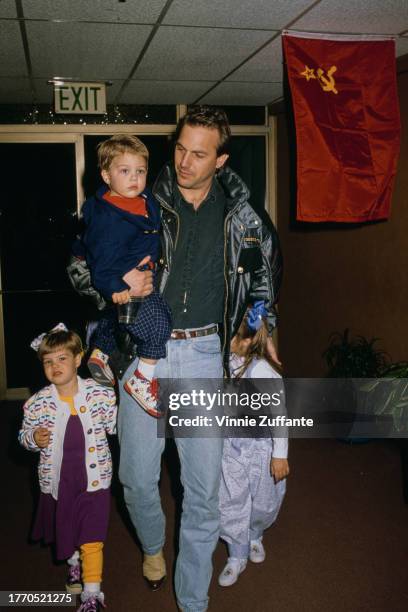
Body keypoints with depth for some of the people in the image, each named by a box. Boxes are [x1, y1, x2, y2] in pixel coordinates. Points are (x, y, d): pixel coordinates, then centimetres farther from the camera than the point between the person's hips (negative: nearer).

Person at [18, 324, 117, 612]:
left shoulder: (101, 394, -13)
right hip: (56, 481, 3)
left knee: (91, 540, 1)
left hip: (94, 479, -3)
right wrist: (34, 439, -17)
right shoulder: (37, 403, -9)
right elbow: (24, 434, 4)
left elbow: (117, 424, -2)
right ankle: (74, 562, 55)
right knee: (66, 530, 25)